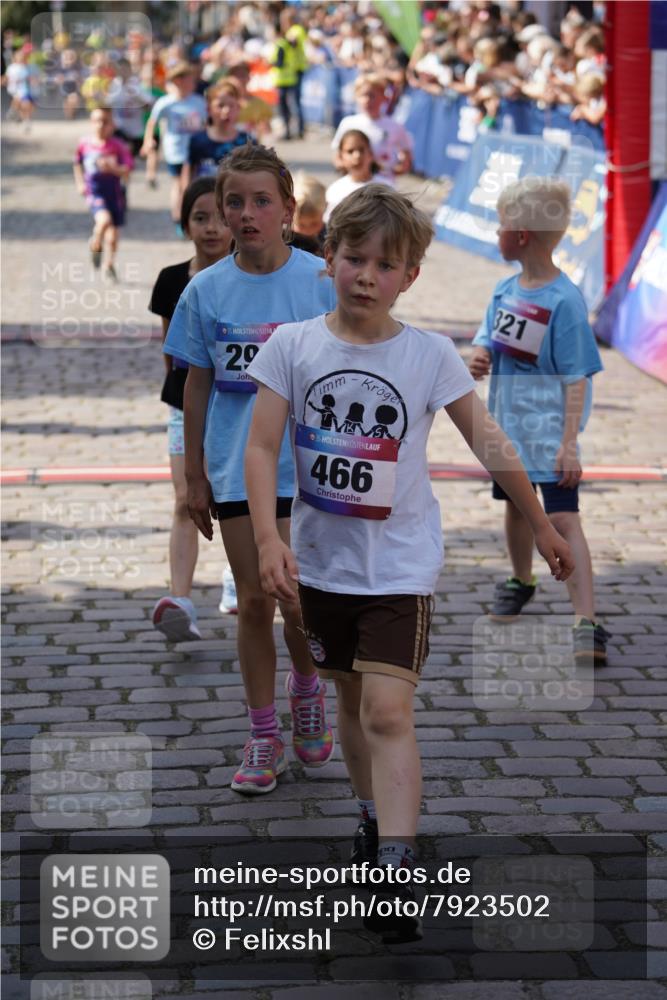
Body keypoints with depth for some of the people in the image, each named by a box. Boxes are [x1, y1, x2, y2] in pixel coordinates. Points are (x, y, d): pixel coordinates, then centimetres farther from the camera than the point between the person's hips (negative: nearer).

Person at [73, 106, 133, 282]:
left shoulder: (118, 146, -7)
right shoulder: (84, 145, -1)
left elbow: (126, 171, -13)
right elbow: (78, 163, 18)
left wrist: (112, 168, -30)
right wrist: (80, 182, 10)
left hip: (114, 193, 1)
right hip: (94, 192, -1)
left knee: (112, 234, 7)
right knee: (105, 219, -29)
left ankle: (110, 265, 30)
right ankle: (95, 245, 1)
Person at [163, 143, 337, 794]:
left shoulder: (321, 281, -5)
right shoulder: (206, 290, 0)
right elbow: (197, 386, 7)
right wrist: (194, 477, 7)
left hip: (307, 466, -2)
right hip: (235, 469, 2)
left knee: (298, 600, -3)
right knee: (253, 602, 6)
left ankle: (306, 691, 29)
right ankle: (264, 737, 19)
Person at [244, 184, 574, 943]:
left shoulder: (430, 354, -8)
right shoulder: (292, 346, -5)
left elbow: (488, 442, 0)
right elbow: (262, 448, -6)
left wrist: (541, 526, 7)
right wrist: (268, 539, -19)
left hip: (400, 562, -3)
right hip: (322, 559, 3)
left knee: (388, 711, -14)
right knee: (351, 699, 18)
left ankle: (394, 878, -16)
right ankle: (374, 820, 40)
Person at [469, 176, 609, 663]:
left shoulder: (564, 301, -18)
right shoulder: (507, 289, 4)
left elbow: (577, 377, -17)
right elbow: (488, 336, 13)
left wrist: (569, 444, -22)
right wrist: (480, 356, -13)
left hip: (548, 431, -7)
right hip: (508, 424, 8)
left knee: (563, 519, -15)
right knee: (516, 505, 24)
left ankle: (588, 624, -19)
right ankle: (521, 582, 48)